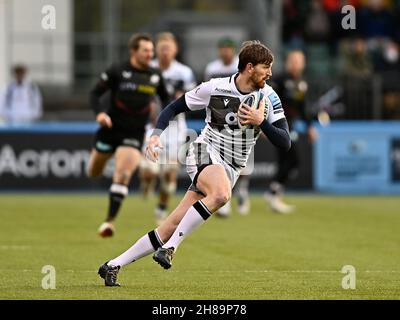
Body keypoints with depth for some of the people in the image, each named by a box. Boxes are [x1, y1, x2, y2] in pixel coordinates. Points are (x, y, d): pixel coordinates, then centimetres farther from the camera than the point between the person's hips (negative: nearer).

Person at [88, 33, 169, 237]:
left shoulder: (155, 76, 3)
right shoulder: (117, 71, -7)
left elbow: (165, 98, 19)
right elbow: (95, 93, -5)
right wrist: (99, 113, -23)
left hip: (134, 134, 1)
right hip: (111, 129, 0)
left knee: (122, 175, -19)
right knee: (93, 174, 14)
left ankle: (110, 220, -14)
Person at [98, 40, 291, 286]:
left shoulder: (268, 97, -1)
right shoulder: (214, 88, -6)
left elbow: (285, 143, -3)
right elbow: (174, 108, 6)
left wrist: (261, 121, -18)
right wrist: (157, 135, -10)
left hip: (230, 170, 3)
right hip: (205, 153, -3)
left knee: (174, 225, -6)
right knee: (221, 194, -38)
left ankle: (113, 266, 1)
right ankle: (170, 247, -30)